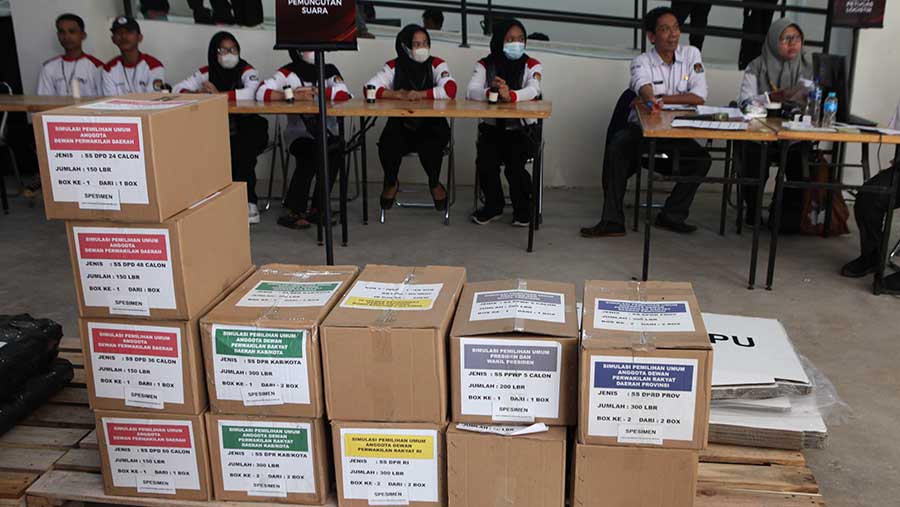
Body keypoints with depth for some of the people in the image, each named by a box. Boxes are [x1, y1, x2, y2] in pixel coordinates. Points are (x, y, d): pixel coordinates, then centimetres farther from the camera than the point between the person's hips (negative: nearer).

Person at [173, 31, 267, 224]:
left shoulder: (246, 71, -7)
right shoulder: (206, 73, 5)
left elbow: (252, 93, -28)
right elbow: (178, 89, 0)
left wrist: (219, 94, -25)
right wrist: (198, 94, -21)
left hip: (246, 131, -3)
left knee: (241, 153, -32)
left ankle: (248, 202, -15)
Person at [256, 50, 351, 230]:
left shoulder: (329, 71, 7)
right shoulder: (289, 72, 1)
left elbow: (344, 93, -11)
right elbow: (261, 93, -12)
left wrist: (314, 92, -16)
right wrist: (294, 95, -20)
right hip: (299, 135, -2)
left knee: (335, 149, -27)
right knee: (310, 154, -31)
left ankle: (317, 209, -14)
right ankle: (294, 211, -19)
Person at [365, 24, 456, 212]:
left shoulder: (437, 65, -1)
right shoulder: (393, 67, 2)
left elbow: (450, 90, -19)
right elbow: (369, 89, -11)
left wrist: (419, 95, -23)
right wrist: (399, 95, -23)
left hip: (432, 126, -1)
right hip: (401, 125, 1)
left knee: (431, 145, -33)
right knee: (388, 144, -29)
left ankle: (435, 184, 0)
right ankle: (391, 183, 4)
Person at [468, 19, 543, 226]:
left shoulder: (532, 65, 2)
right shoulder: (485, 65, 5)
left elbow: (533, 89, -19)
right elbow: (471, 91, -11)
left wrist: (510, 95, -40)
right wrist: (490, 93, -34)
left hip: (522, 129, -1)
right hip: (492, 128, 1)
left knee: (514, 166, -25)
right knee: (485, 164, -24)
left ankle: (523, 209, 4)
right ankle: (493, 206, 5)